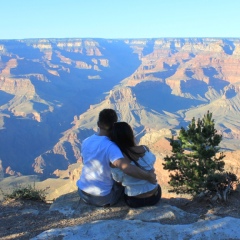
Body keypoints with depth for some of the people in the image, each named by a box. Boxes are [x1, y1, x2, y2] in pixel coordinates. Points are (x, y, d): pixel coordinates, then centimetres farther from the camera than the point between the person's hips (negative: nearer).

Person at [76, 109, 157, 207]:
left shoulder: (86, 142, -7)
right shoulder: (111, 147, -27)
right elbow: (126, 167, -41)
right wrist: (148, 176, -28)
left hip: (82, 192, 5)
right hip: (102, 198, -5)